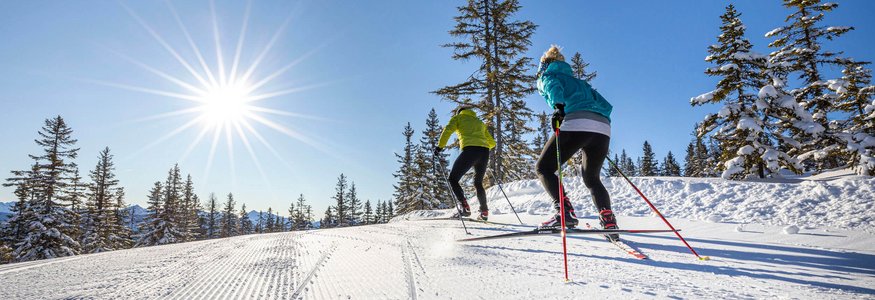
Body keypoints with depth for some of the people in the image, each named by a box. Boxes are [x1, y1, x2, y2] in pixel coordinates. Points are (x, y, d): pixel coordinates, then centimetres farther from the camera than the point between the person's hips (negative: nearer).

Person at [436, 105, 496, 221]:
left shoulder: (457, 117, 21)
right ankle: (484, 211, 14)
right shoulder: (479, 122, 34)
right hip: (484, 152, 5)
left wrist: (440, 146, -2)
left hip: (470, 150, -5)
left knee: (453, 178, 5)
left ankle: (464, 206, -13)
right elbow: (492, 143, 33)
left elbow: (448, 129, -1)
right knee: (478, 183, 22)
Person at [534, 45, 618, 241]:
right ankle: (608, 219, 1)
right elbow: (605, 105, 30)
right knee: (592, 178, 22)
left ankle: (564, 211, -16)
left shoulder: (548, 76, 19)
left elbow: (554, 88, -7)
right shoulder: (579, 82, 38)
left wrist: (558, 107, -24)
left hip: (576, 124, -6)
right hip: (603, 128, 6)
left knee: (544, 168, 5)